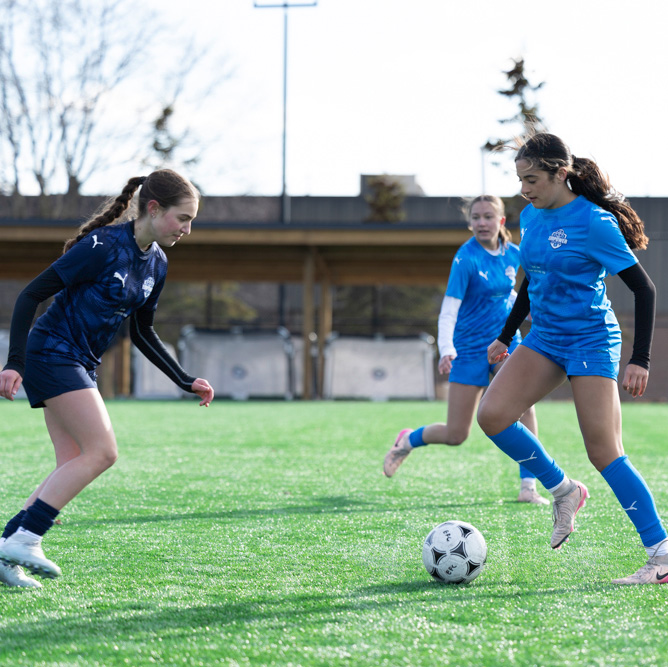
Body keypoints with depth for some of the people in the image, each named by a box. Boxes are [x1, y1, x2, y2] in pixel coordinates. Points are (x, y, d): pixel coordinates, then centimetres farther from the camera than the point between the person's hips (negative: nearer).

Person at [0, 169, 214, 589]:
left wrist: (187, 382, 13)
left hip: (80, 365, 9)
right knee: (102, 452, -16)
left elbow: (142, 333, 19)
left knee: (74, 467, 2)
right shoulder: (104, 246, -19)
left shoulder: (156, 264, 7)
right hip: (52, 354, -9)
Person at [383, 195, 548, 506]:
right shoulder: (467, 258, -17)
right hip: (470, 347, -4)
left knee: (524, 406, -22)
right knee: (456, 436, 1)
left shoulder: (513, 254, -1)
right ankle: (408, 440, 33)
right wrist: (446, 351, -35)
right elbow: (448, 310, -22)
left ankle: (528, 487, -17)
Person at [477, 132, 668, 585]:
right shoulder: (531, 218, 6)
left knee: (604, 452, -12)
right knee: (492, 415, -11)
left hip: (591, 342, -7)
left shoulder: (594, 223, -16)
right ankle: (563, 490, 8)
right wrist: (506, 336, 25)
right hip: (545, 339, 7)